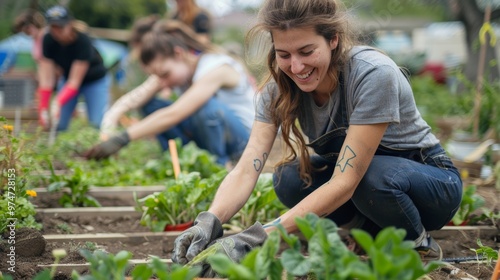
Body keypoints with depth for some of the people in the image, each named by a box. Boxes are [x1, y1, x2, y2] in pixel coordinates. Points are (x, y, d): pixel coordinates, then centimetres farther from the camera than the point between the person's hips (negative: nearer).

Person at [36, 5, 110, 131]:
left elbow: (75, 81, -34)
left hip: (95, 80, -4)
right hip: (67, 78, 4)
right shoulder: (48, 40, -21)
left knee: (99, 123, -20)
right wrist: (43, 109, -28)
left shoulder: (83, 41, -32)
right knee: (58, 125, -12)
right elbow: (46, 79, -21)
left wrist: (59, 103, -47)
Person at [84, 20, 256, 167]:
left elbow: (173, 115, -38)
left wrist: (121, 140, -42)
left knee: (208, 107, -37)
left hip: (245, 135, -7)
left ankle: (220, 164, -15)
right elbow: (135, 97, -16)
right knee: (151, 106, -8)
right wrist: (112, 117, -38)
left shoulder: (216, 68, -27)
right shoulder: (168, 67, -2)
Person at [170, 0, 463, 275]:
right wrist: (210, 221, -45)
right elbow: (246, 169, -24)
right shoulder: (280, 86, -16)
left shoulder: (374, 75, -32)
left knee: (376, 176, -37)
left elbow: (344, 183, -36)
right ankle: (376, 231, 2)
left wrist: (256, 238, -44)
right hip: (359, 181, 5)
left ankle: (420, 246, -6)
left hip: (433, 180, -5)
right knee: (289, 179, -23)